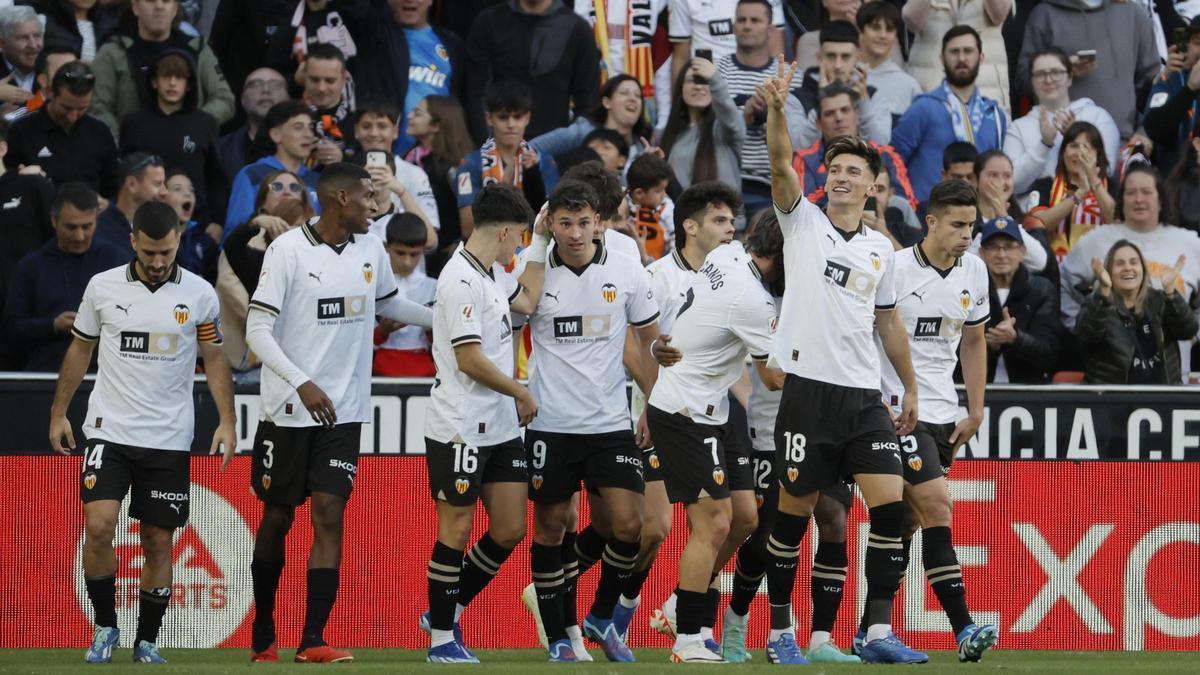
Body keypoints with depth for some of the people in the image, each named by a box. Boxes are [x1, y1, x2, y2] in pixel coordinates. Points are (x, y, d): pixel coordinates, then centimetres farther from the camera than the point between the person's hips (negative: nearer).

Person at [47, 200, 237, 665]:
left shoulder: (199, 294, 0)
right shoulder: (103, 287, 1)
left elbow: (214, 360, 6)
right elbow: (79, 350, 12)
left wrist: (227, 421, -4)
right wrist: (58, 413, 11)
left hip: (169, 439, 0)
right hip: (109, 430, 0)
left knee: (158, 542, 2)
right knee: (98, 526, -16)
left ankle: (147, 641, 15)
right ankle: (104, 626, 2)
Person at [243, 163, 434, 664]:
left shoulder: (370, 251, 6)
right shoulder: (288, 250, -11)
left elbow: (388, 303, 27)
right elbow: (257, 331, -13)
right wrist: (303, 384, -24)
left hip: (343, 413, 4)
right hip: (288, 411, -4)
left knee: (329, 515, -8)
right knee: (278, 519, 7)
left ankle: (313, 641, -11)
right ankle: (262, 637, 21)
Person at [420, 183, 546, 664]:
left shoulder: (490, 275, 11)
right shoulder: (461, 280, -17)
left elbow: (527, 300, 27)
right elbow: (470, 359, -19)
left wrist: (540, 240, 21)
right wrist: (522, 393, -8)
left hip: (500, 427, 9)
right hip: (461, 430, -9)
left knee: (510, 529, 8)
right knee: (456, 529, -2)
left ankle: (448, 612, 22)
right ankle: (441, 638, 8)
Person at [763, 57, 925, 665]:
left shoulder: (881, 249, 13)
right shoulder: (802, 221, 2)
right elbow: (781, 166, -15)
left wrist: (910, 388, 23)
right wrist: (776, 108, -31)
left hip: (864, 397, 3)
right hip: (809, 388, -3)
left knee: (891, 505, -9)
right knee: (794, 513, 0)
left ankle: (878, 633, -7)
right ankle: (779, 631, 13)